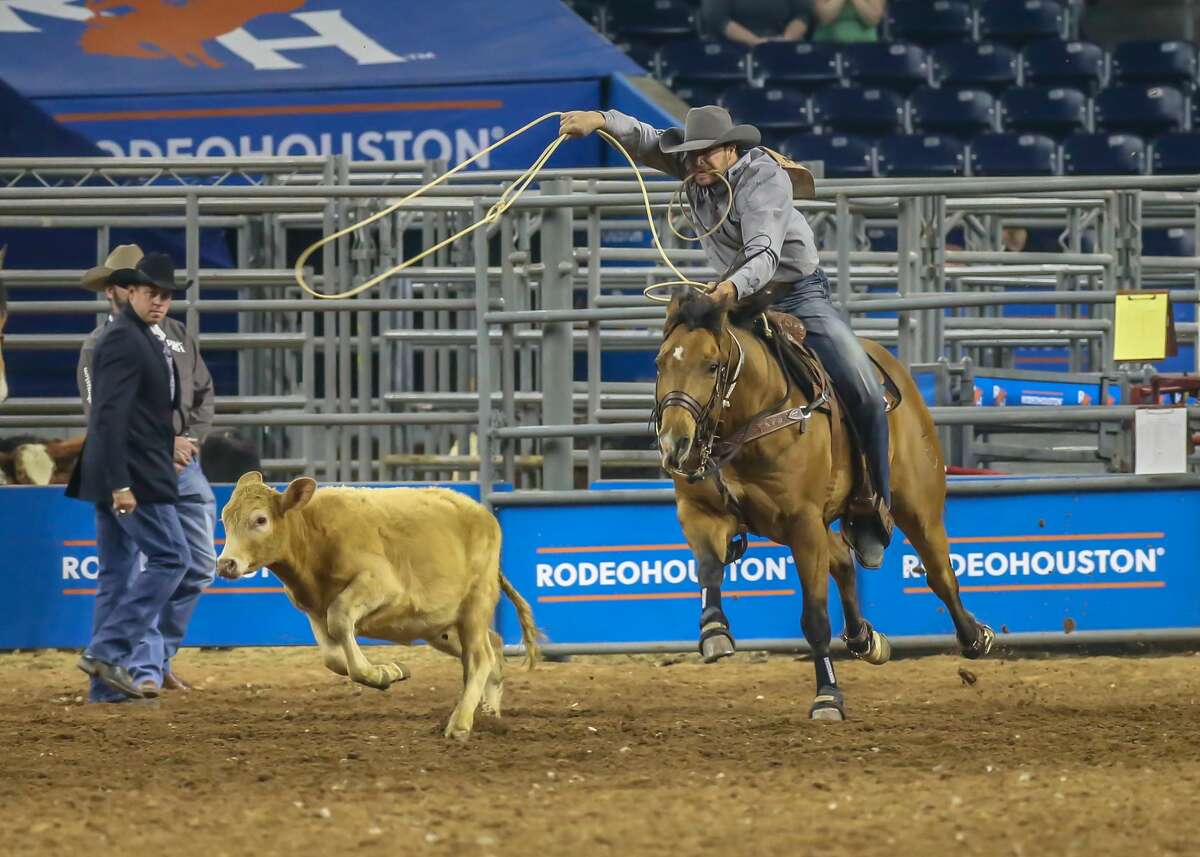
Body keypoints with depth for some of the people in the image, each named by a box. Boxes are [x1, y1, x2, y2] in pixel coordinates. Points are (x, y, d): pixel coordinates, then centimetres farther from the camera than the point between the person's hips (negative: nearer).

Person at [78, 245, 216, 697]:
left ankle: (161, 656, 23)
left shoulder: (177, 334, 14)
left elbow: (204, 393, 14)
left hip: (186, 467, 6)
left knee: (199, 567, 8)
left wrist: (192, 438, -4)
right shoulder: (99, 347, -3)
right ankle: (145, 671, -11)